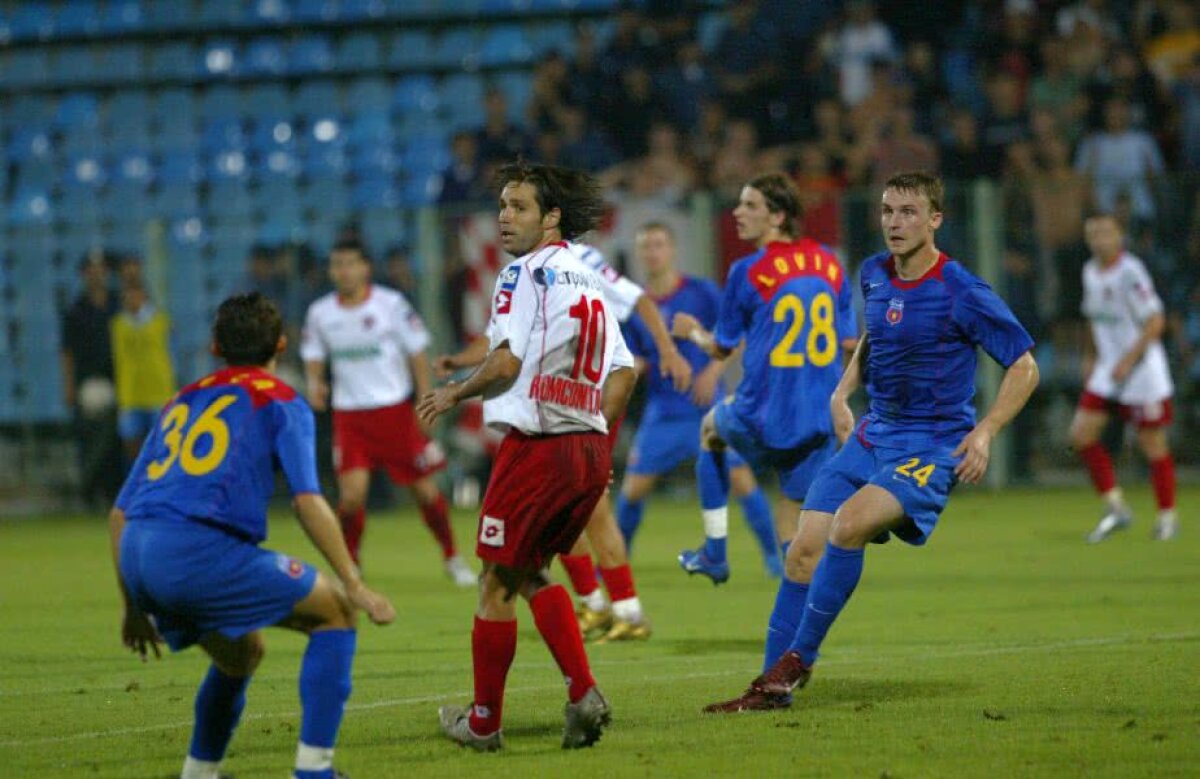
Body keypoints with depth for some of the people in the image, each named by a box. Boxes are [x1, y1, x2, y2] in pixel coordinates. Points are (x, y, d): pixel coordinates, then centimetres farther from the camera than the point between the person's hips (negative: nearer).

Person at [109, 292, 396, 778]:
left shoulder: (181, 403, 28)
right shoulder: (280, 402, 11)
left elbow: (119, 513, 26)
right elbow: (307, 502, -3)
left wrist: (134, 606, 33)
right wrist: (355, 587, 0)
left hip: (137, 556, 7)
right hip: (202, 550, -7)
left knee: (240, 653, 30)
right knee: (335, 612, 8)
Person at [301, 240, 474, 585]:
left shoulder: (391, 304, -5)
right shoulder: (320, 313, 2)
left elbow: (417, 352, 1)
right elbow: (313, 355, 13)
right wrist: (314, 383, -8)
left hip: (395, 409, -1)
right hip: (350, 416, 1)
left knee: (425, 490, 3)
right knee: (351, 495, -14)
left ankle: (452, 558, 24)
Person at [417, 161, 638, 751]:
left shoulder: (525, 274, -8)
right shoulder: (588, 280, 15)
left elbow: (506, 362, -15)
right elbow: (623, 372, 17)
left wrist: (453, 393, 1)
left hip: (536, 446, -8)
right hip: (590, 449, 8)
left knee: (497, 584, 4)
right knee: (530, 575, 20)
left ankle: (484, 721, 10)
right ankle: (583, 696, 5)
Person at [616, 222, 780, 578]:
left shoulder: (702, 292, -4)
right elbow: (634, 362, 9)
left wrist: (713, 371, -12)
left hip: (707, 407, -3)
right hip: (662, 413, 3)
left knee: (741, 478, -10)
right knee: (633, 487, -2)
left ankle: (773, 556, 2)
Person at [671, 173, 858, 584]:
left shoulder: (747, 271, -9)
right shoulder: (829, 263, 4)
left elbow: (721, 349, 3)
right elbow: (849, 341, 11)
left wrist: (693, 332, 23)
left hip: (762, 419, -3)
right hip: (818, 422, 3)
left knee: (712, 429, 31)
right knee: (798, 530, 12)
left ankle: (714, 554, 33)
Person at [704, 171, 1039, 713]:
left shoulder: (961, 294, -13)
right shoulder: (874, 276, 6)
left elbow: (1025, 367, -7)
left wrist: (984, 433, -16)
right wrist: (842, 394, 16)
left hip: (932, 450, -7)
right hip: (872, 437, 7)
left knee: (849, 522, -29)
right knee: (804, 549, -4)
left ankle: (798, 657, -16)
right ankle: (773, 686, 4)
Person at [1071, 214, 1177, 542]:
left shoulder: (1130, 272, -17)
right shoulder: (1090, 272, 8)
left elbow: (1156, 321, -19)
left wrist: (1129, 360, -22)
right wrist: (1090, 358, 17)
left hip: (1143, 371, -8)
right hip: (1107, 371, 8)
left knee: (1153, 446, 0)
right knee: (1082, 434, -3)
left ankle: (1167, 517, 15)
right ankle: (1115, 508, 7)